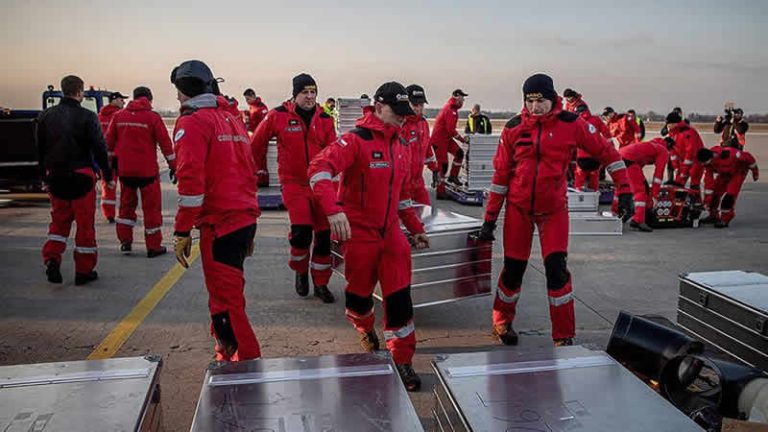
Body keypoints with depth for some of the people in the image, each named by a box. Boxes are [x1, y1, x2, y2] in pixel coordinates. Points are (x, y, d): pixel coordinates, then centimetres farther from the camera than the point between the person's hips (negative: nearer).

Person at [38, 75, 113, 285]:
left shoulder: (46, 116, 6)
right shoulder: (87, 117, -10)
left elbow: (40, 149, 12)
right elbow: (99, 149, -10)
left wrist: (45, 176, 20)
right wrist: (108, 175, -1)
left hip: (55, 176, 5)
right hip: (81, 176, -4)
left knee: (59, 220, 18)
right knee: (85, 223, 5)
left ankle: (52, 259, 3)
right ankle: (84, 271, 10)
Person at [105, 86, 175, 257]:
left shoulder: (118, 116, 6)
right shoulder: (152, 117, -8)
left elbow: (109, 142, 11)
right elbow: (165, 143, -7)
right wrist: (173, 166, 2)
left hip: (125, 170, 4)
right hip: (147, 170, -4)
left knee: (127, 204, 19)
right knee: (152, 207, 4)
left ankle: (125, 242, 19)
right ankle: (153, 247, 7)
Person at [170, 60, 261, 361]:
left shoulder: (192, 122, -6)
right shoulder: (231, 119, 19)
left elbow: (191, 180, -16)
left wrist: (182, 232, -11)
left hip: (219, 226, -9)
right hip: (245, 221, 9)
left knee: (226, 302, -3)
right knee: (227, 293, 21)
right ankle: (228, 355, 33)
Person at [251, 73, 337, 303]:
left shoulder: (325, 119, 1)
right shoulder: (278, 116, -7)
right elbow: (257, 143, 5)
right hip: (293, 182, -3)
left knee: (325, 235, 5)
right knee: (301, 230, -18)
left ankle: (320, 283, 24)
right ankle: (300, 271, 14)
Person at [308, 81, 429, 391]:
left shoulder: (402, 146, 10)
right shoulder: (356, 139, -13)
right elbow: (319, 169, -27)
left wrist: (415, 228, 19)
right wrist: (333, 210, -40)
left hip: (391, 232, 5)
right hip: (359, 232, -5)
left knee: (399, 295, 0)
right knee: (360, 291, 11)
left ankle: (402, 359, 13)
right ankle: (363, 324, 46)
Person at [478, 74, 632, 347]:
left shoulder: (571, 125, -9)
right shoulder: (514, 128, -5)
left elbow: (606, 152, 0)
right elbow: (501, 174, -1)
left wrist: (624, 191, -4)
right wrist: (490, 218, 0)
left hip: (553, 209, -1)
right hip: (518, 208, 1)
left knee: (556, 268, -8)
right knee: (513, 267, 6)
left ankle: (564, 336, 6)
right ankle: (502, 319, 32)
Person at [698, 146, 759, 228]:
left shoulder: (727, 154, -41)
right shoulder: (708, 163, -21)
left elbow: (747, 157, -25)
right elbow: (708, 181, -16)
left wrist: (755, 171, -9)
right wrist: (707, 200, -16)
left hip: (738, 171, -6)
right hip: (724, 173, 6)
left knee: (729, 195, -17)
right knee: (715, 192, -1)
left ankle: (725, 220, -7)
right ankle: (714, 215, 18)